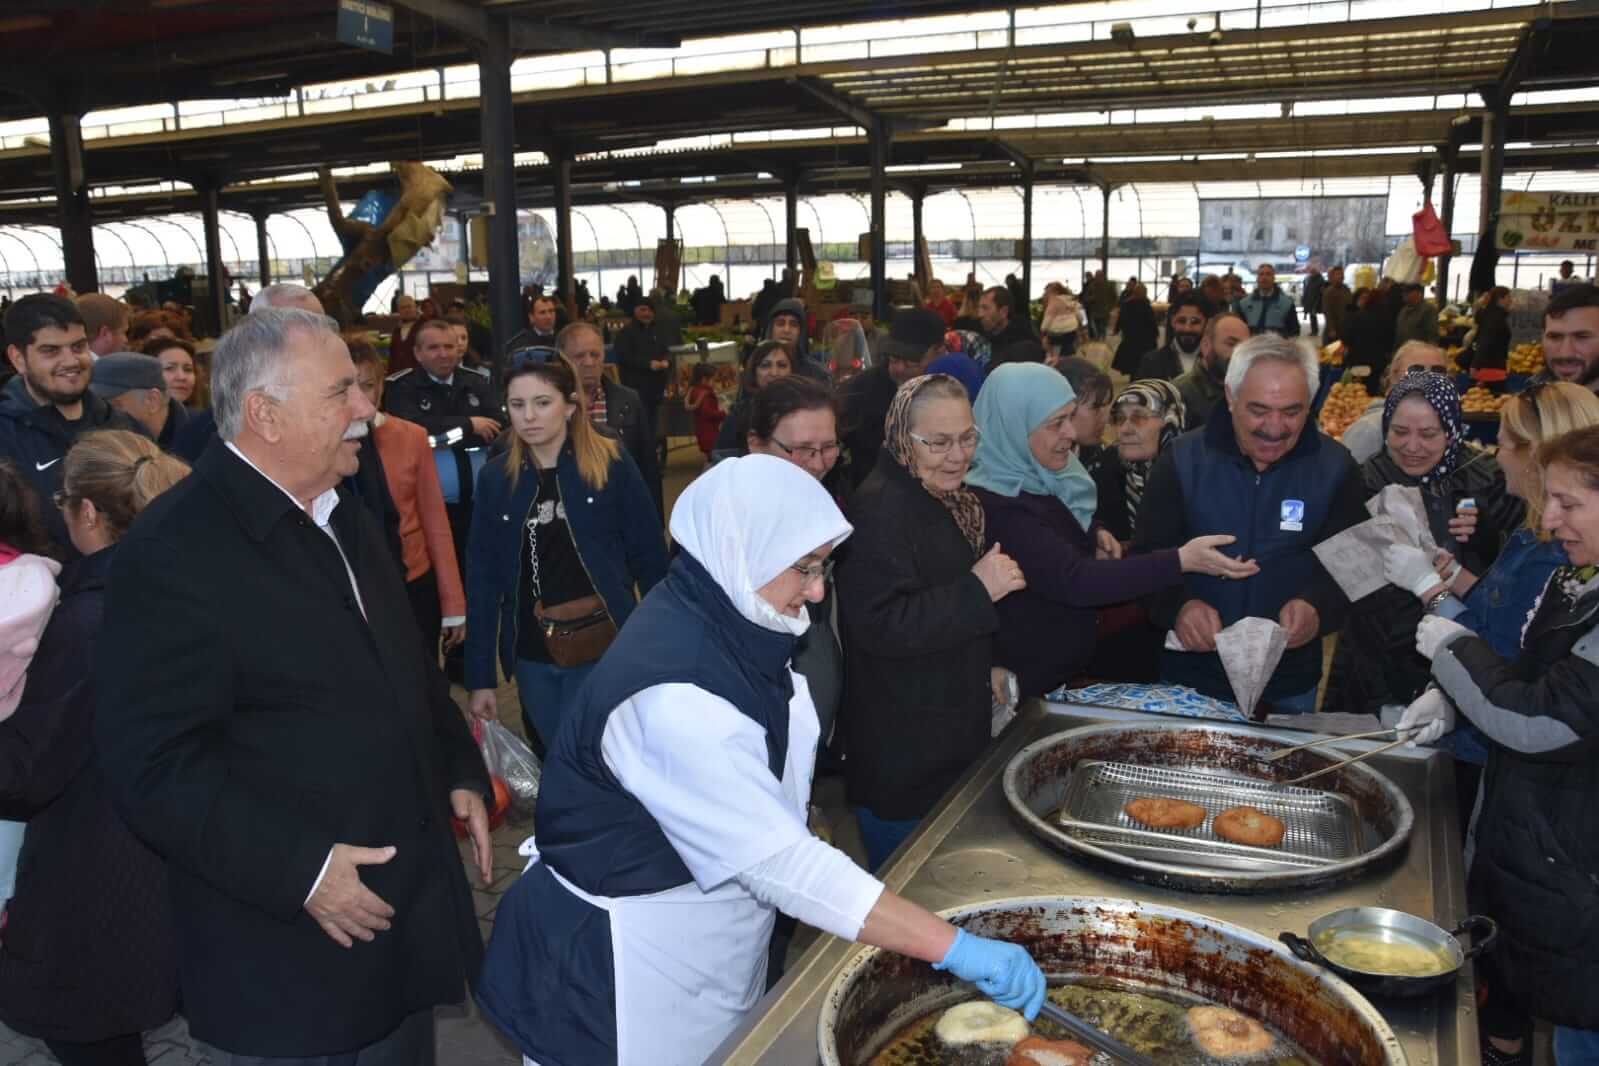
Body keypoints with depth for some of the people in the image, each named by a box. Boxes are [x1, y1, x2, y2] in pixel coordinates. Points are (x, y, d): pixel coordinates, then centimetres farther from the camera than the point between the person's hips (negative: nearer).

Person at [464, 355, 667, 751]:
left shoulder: (611, 465, -8)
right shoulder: (495, 478, 0)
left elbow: (649, 556, -5)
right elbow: (482, 578, 2)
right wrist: (480, 675, 1)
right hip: (532, 656, 3)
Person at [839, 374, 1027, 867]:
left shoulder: (950, 501, 11)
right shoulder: (881, 507, -20)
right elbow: (880, 624, -28)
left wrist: (988, 669, 16)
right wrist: (977, 591, -28)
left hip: (952, 742, 9)